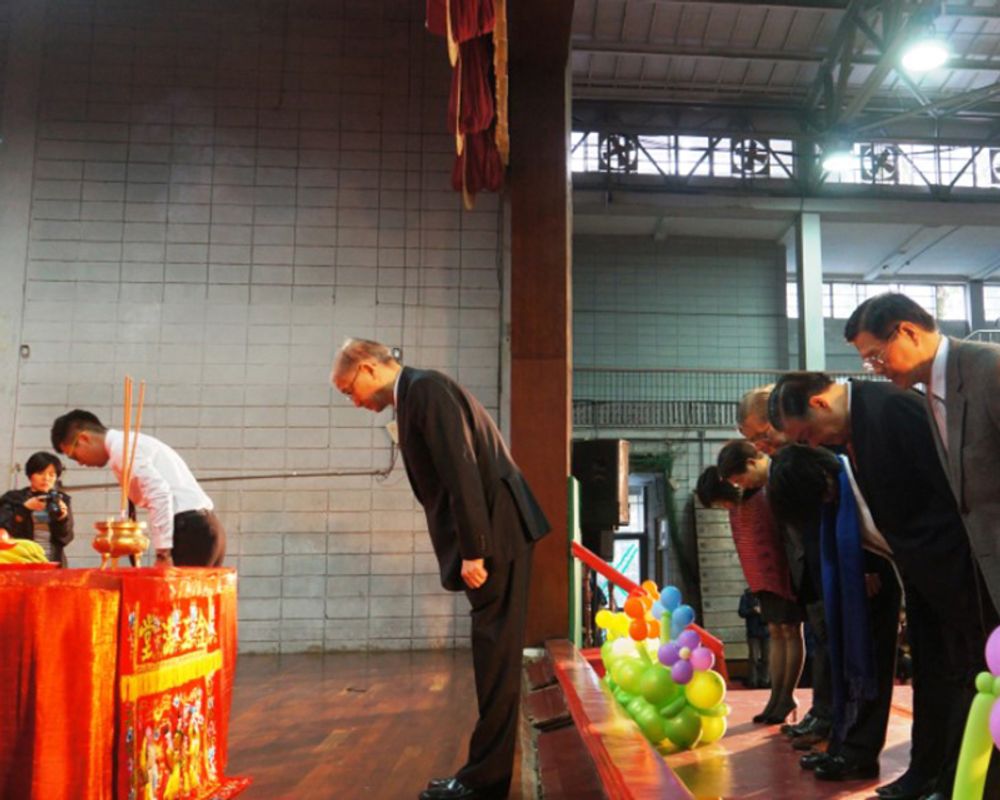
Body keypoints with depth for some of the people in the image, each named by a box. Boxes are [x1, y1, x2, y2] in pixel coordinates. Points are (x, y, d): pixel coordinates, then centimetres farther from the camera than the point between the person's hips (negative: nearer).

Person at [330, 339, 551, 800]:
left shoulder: (425, 388, -11)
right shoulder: (416, 396, 18)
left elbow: (462, 470, -20)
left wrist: (473, 551, -20)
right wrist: (467, 549, 14)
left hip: (496, 532, -10)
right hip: (491, 537, 10)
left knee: (495, 656, -3)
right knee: (494, 657, 13)